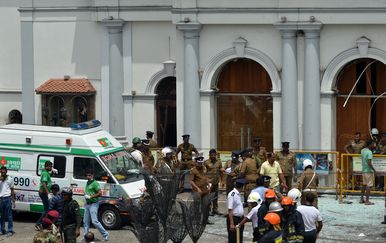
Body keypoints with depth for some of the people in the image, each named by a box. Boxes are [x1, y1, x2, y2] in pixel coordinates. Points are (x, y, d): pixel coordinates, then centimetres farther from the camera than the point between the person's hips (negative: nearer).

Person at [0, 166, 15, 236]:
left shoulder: (10, 178, 5)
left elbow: (12, 189, 10)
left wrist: (13, 199, 4)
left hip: (8, 198, -2)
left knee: (9, 215, -3)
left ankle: (10, 230, -2)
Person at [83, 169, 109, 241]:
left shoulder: (95, 183, -13)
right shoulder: (87, 183, 15)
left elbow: (100, 193, -20)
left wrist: (90, 197, -19)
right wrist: (85, 195, 13)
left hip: (93, 204, -9)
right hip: (87, 204, 9)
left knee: (94, 221, -13)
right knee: (85, 221, 10)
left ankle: (105, 234, -5)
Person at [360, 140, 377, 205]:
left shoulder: (363, 150, 7)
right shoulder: (369, 152, -19)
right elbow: (369, 163, -24)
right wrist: (374, 170, -14)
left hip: (363, 170, 9)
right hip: (369, 171, -9)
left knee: (364, 184, 17)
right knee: (369, 185, -4)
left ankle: (362, 199, 22)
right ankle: (367, 201, -5)